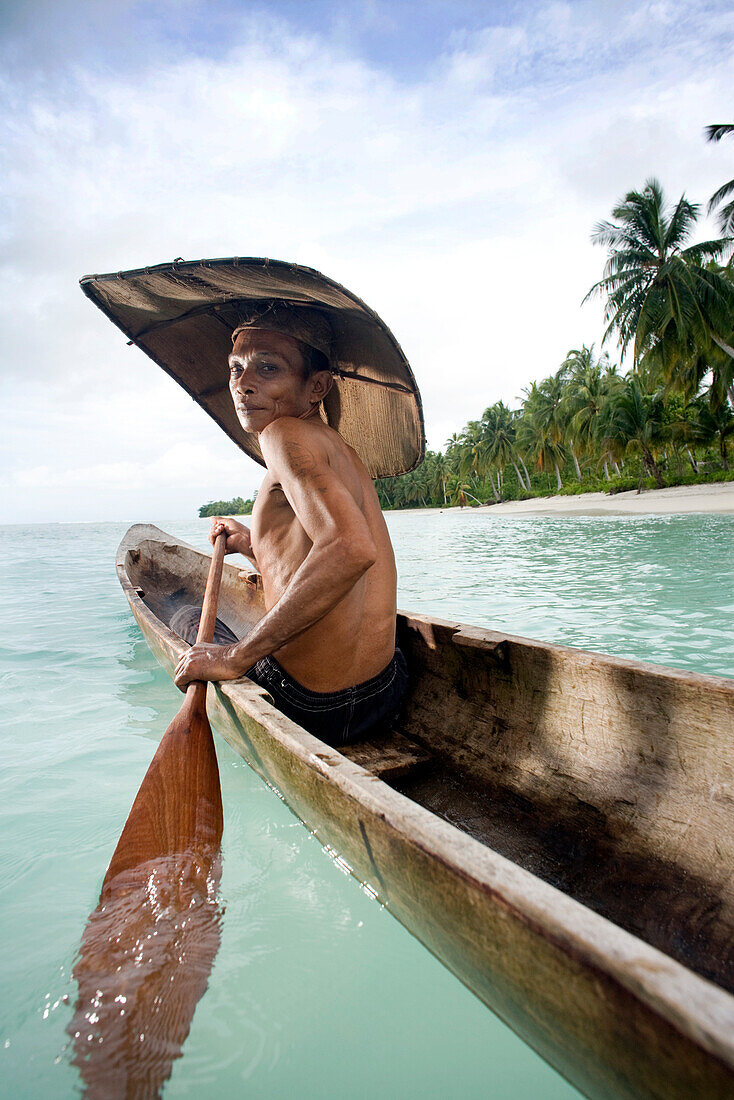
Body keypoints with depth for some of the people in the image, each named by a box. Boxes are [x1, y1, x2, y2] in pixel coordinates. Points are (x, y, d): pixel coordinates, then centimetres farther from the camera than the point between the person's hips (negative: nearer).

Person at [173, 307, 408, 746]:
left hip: (313, 706, -8)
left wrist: (237, 655, -28)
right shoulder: (343, 451, 11)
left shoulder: (288, 435, -17)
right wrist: (256, 547, 21)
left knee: (189, 622, 22)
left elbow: (351, 549, -36)